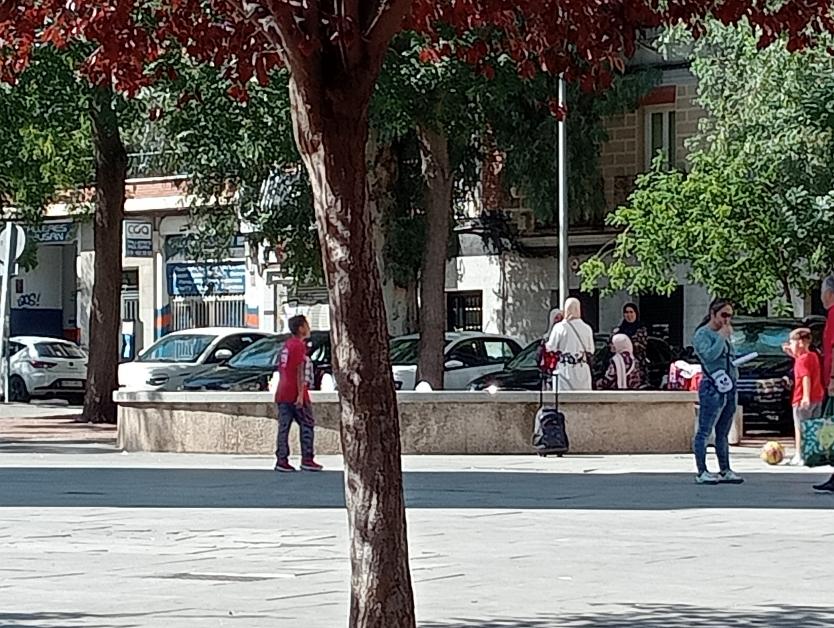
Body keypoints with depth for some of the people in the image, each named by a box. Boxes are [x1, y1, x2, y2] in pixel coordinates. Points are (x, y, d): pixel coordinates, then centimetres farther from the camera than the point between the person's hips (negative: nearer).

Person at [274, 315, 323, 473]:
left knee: (284, 427, 4)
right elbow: (299, 371, -16)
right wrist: (301, 394, -18)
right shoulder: (299, 345, -10)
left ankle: (281, 460, 0)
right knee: (307, 424, 0)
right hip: (295, 393, -8)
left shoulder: (287, 344, 16)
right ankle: (307, 459, -2)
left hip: (282, 393, 8)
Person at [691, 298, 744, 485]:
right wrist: (722, 336, -14)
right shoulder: (702, 334, -4)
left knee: (723, 433, 11)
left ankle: (725, 471, 13)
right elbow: (710, 354, -21)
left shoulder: (723, 334, 21)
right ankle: (702, 472, -8)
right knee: (705, 431, -7)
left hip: (729, 387, 9)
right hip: (713, 387, -9)